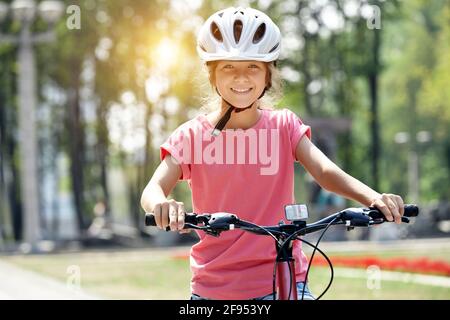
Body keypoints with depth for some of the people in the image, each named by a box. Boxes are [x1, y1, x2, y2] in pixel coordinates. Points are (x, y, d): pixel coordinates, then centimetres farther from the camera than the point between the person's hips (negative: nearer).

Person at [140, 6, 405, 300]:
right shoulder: (193, 135, -2)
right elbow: (152, 190, -14)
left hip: (282, 279, 0)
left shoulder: (284, 126, 2)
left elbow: (326, 172, -11)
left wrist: (375, 198, -32)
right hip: (213, 288, 0)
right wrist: (162, 205, -40)